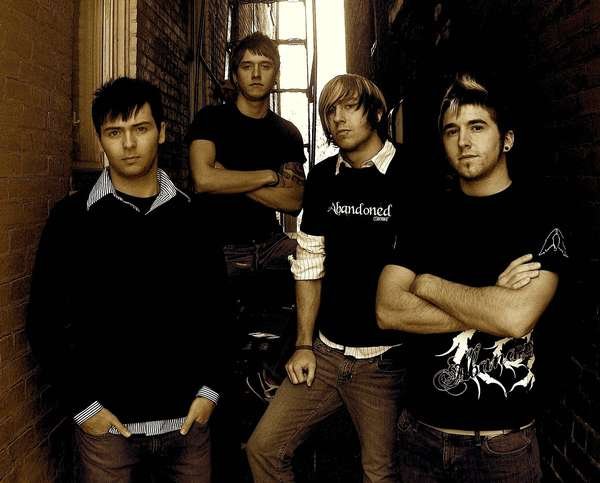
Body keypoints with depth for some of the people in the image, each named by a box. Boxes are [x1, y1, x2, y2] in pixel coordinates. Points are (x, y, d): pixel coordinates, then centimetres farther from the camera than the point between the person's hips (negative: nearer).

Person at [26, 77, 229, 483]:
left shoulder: (191, 215, 1)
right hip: (107, 422, -1)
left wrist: (210, 388, 0)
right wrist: (82, 403, -6)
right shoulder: (73, 217, -4)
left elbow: (217, 306, 6)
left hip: (186, 418, 2)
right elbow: (45, 321, -2)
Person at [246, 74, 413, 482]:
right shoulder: (322, 178, 5)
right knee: (263, 448, 8)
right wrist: (304, 344, 6)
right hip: (326, 353, 5)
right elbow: (310, 264, 9)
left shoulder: (410, 174, -10)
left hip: (385, 359, -4)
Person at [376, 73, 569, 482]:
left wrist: (428, 284, -11)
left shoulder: (540, 216, -9)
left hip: (501, 440, -3)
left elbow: (517, 317, -24)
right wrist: (488, 304, -17)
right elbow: (387, 311, -9)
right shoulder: (428, 218, 3)